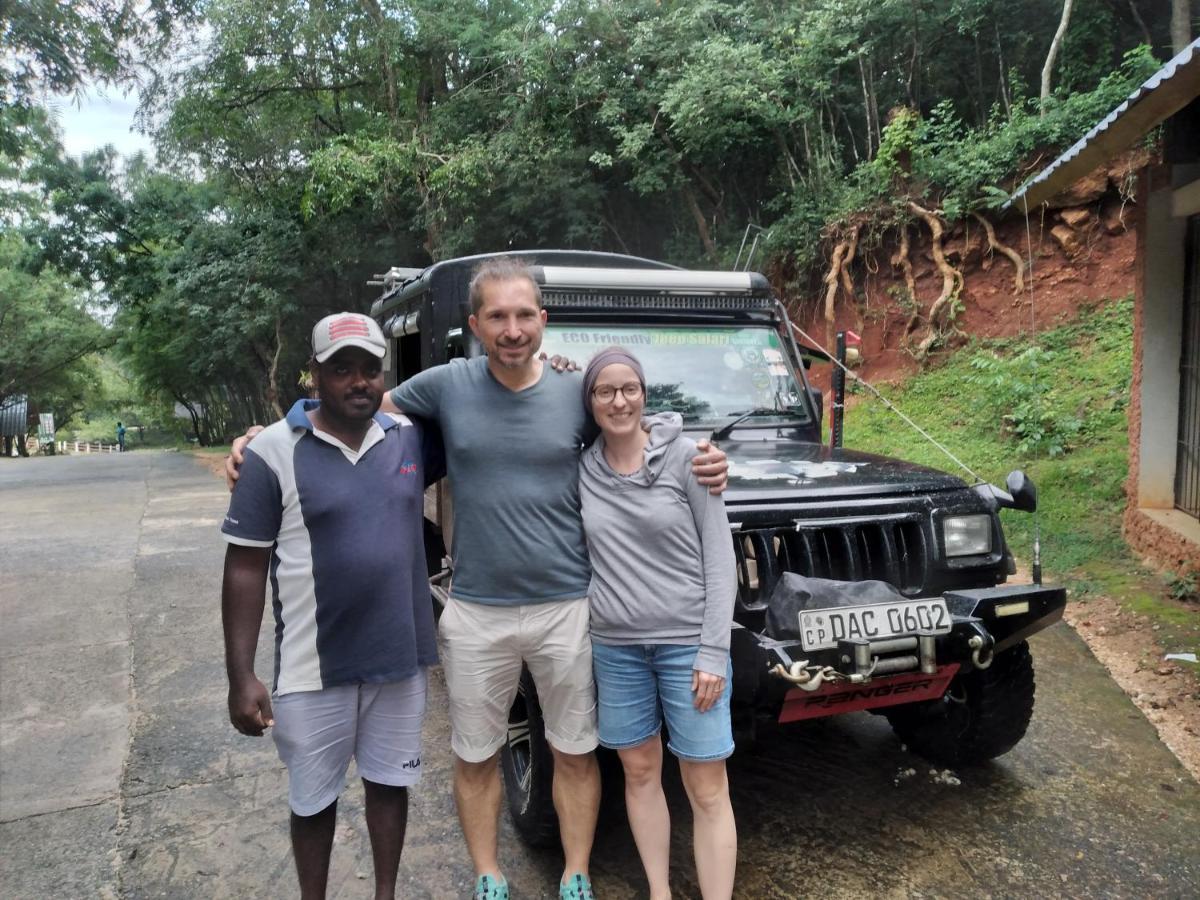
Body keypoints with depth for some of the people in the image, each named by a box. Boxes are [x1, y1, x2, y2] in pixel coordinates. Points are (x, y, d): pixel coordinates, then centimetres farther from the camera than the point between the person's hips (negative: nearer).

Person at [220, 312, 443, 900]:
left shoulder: (411, 437, -1)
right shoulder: (274, 452, -10)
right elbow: (245, 568, -8)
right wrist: (241, 676, -11)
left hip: (400, 656, 3)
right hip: (313, 666, -3)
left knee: (390, 782, 19)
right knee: (313, 799, 16)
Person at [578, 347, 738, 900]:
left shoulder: (685, 456, -8)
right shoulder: (580, 468, 0)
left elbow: (720, 558, -8)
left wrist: (713, 652, -12)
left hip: (687, 641, -3)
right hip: (614, 646, 4)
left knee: (706, 788, 4)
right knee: (639, 770, 16)